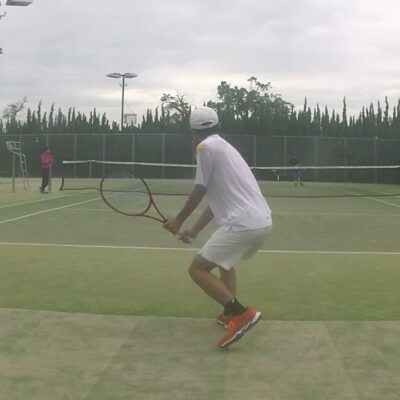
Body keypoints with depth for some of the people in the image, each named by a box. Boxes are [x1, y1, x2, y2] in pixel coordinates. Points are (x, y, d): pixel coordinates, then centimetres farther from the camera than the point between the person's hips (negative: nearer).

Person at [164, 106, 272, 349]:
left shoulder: (206, 146, -4)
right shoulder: (224, 147, 24)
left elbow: (200, 191, -1)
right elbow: (216, 198, 25)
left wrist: (179, 221, 13)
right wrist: (194, 231, 28)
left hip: (243, 224, -10)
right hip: (263, 221, 10)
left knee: (198, 269, -2)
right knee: (224, 260, 32)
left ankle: (241, 313, -13)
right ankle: (231, 313, 30)